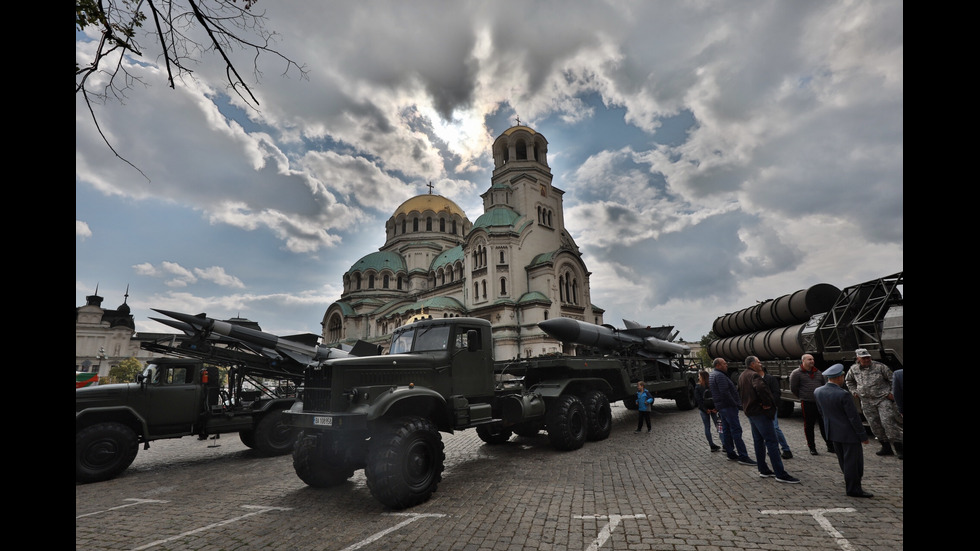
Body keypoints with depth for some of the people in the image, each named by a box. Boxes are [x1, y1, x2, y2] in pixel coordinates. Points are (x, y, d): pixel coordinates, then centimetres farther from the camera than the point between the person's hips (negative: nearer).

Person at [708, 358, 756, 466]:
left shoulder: (712, 375, 17)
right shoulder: (720, 376, -16)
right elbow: (725, 392, -23)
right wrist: (735, 404, -16)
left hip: (721, 407, 10)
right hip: (728, 406, -10)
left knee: (726, 430, 12)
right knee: (736, 430, -9)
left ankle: (730, 454, 17)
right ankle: (743, 457, -10)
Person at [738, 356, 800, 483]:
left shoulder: (742, 376, 16)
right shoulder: (754, 375, -16)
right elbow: (761, 388, -35)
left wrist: (748, 404, 14)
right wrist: (767, 403, -23)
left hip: (750, 411, 10)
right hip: (760, 412, -10)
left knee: (758, 440, 14)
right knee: (771, 441, -7)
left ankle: (763, 470, 19)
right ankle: (780, 474, -5)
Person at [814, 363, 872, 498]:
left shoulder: (817, 392, -4)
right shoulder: (843, 394, -25)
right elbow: (854, 417, -18)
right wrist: (863, 436, -8)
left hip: (832, 431, 7)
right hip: (848, 432, -7)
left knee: (843, 459, 22)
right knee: (852, 460, 6)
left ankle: (850, 481, 39)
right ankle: (854, 489, 16)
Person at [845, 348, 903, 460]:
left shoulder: (880, 366, -8)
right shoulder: (853, 369, 2)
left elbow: (892, 380, 2)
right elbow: (849, 381, 21)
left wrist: (892, 393, -4)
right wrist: (854, 391, 10)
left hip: (883, 399, -4)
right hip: (867, 402, 4)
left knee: (888, 422, -12)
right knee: (875, 425, 7)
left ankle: (899, 448, 0)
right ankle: (886, 447, 21)